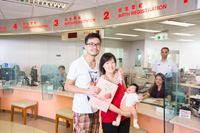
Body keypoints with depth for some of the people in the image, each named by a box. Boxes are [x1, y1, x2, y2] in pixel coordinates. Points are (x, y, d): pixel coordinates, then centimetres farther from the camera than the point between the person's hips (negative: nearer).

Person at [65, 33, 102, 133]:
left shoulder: (99, 65, 8)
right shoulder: (77, 64, -13)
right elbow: (67, 86, -11)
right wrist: (87, 91, -22)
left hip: (95, 109, 6)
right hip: (82, 110, -6)